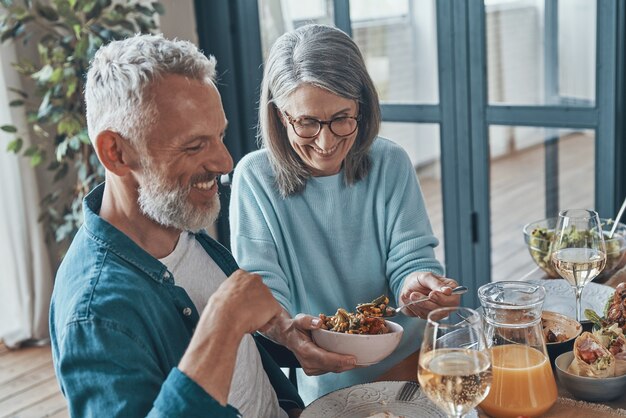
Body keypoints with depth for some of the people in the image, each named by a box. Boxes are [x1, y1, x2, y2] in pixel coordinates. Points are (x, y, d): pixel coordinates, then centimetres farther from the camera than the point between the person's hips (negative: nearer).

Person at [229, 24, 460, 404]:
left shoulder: (391, 163, 1)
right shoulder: (255, 177, -6)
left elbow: (411, 256, -3)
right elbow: (261, 285, -11)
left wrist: (418, 283, -28)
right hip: (316, 382, -2)